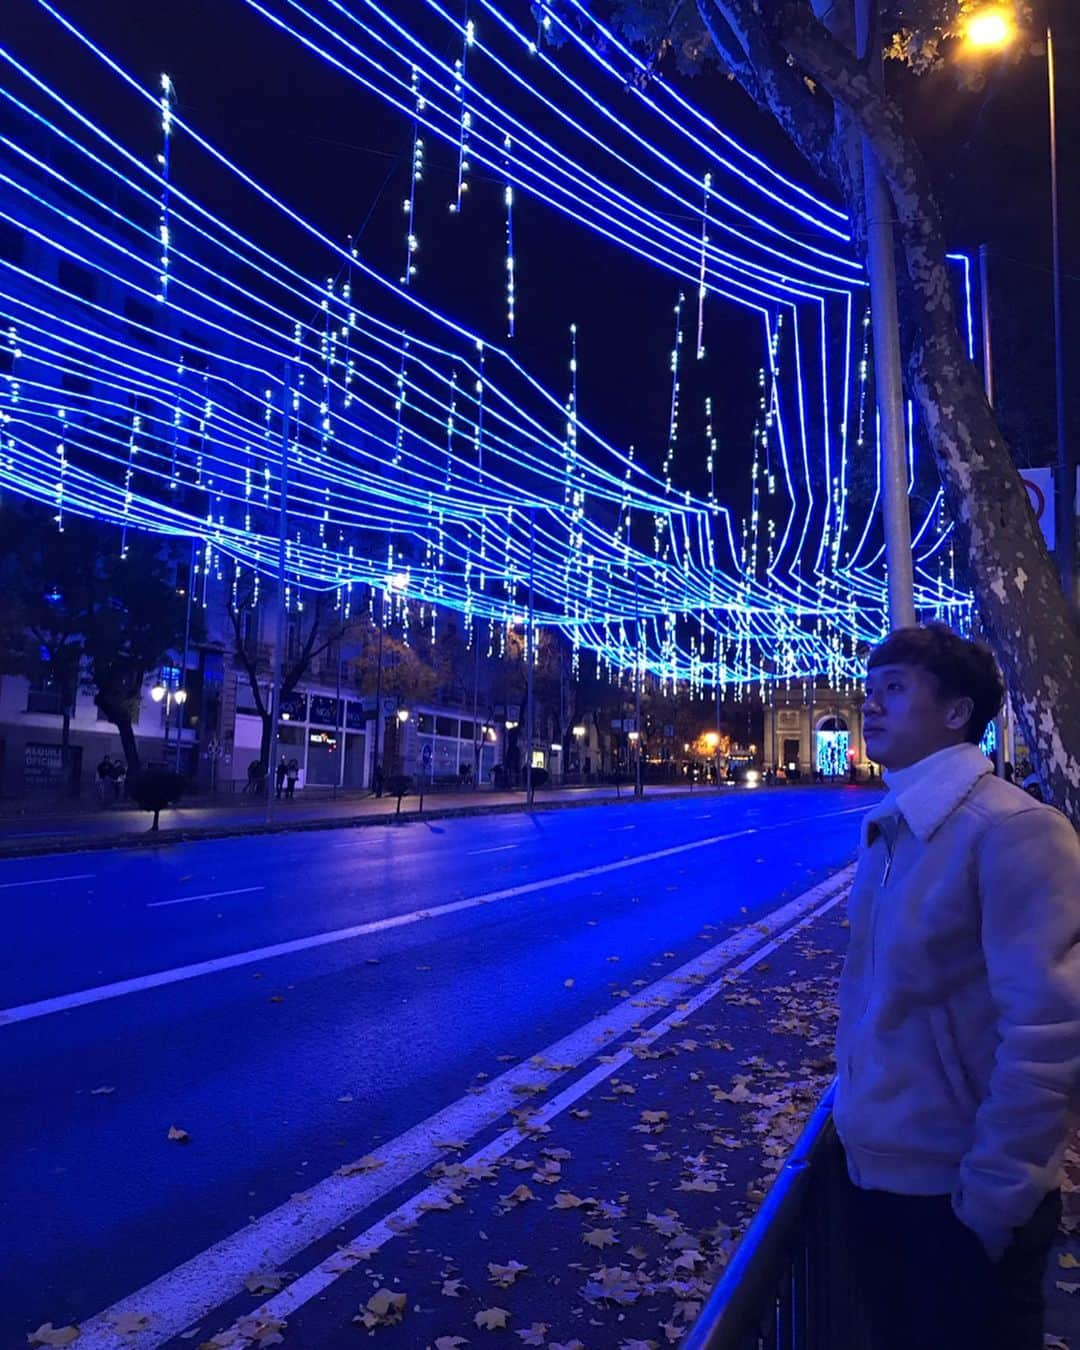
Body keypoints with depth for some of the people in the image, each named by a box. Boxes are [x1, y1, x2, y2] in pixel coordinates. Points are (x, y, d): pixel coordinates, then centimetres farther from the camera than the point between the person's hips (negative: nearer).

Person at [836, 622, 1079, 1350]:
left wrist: (994, 1196, -20)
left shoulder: (1012, 830, -20)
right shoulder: (886, 830, 5)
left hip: (959, 1200, -7)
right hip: (873, 1174, 7)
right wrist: (853, 1103, 11)